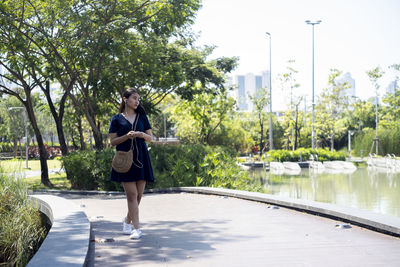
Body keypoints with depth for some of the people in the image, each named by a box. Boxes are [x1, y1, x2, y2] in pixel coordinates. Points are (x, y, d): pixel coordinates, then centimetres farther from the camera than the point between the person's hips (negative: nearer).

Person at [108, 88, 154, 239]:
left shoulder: (142, 117, 14)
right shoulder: (117, 119, 5)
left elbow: (150, 138, 14)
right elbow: (112, 141, 2)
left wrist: (142, 135, -8)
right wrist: (127, 136, -14)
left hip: (141, 158, 3)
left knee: (139, 194, 4)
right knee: (131, 194, -10)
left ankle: (127, 221, 26)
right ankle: (136, 228, -7)